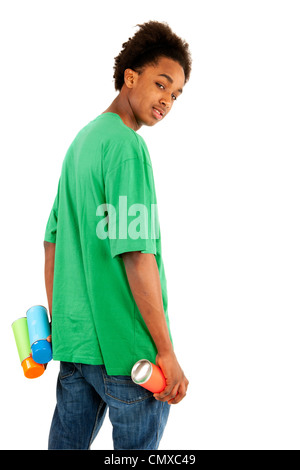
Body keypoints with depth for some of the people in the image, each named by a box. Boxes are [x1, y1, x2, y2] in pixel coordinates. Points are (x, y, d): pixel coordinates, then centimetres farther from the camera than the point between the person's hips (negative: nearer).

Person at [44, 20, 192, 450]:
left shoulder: (81, 140, 13)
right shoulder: (127, 145, -14)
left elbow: (52, 242, 16)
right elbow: (137, 255, -21)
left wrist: (57, 321, 22)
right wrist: (167, 351, -17)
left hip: (73, 338, 8)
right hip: (126, 349, -8)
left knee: (67, 441, 17)